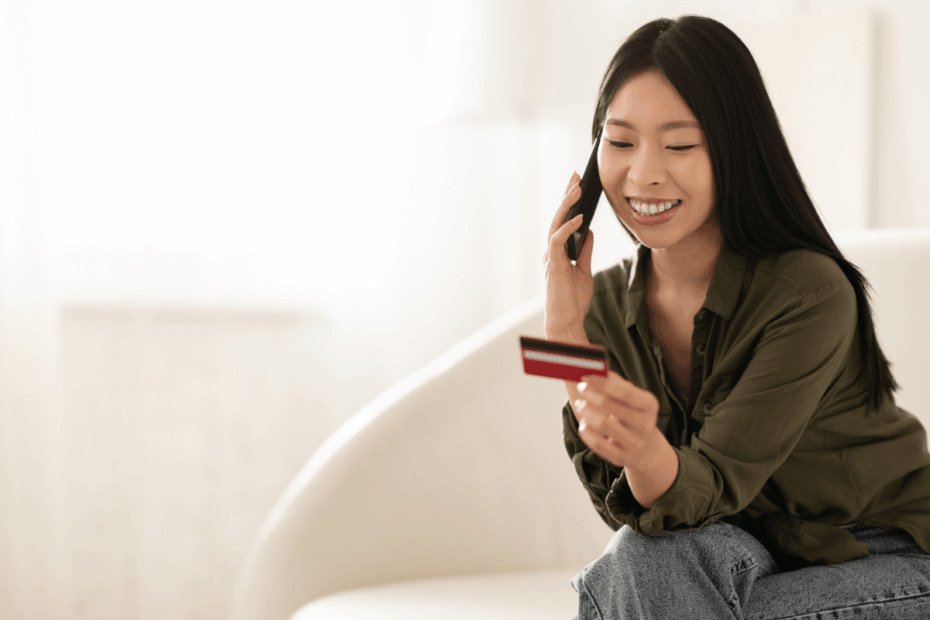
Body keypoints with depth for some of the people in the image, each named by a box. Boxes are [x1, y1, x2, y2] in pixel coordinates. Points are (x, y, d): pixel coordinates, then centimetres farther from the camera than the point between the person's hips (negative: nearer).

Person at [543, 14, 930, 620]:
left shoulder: (812, 293, -23)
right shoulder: (607, 300, -6)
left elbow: (713, 485, -26)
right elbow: (629, 508, -14)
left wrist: (648, 451, -50)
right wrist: (567, 335, -23)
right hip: (754, 561, 4)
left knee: (652, 564, -28)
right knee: (652, 555, -28)